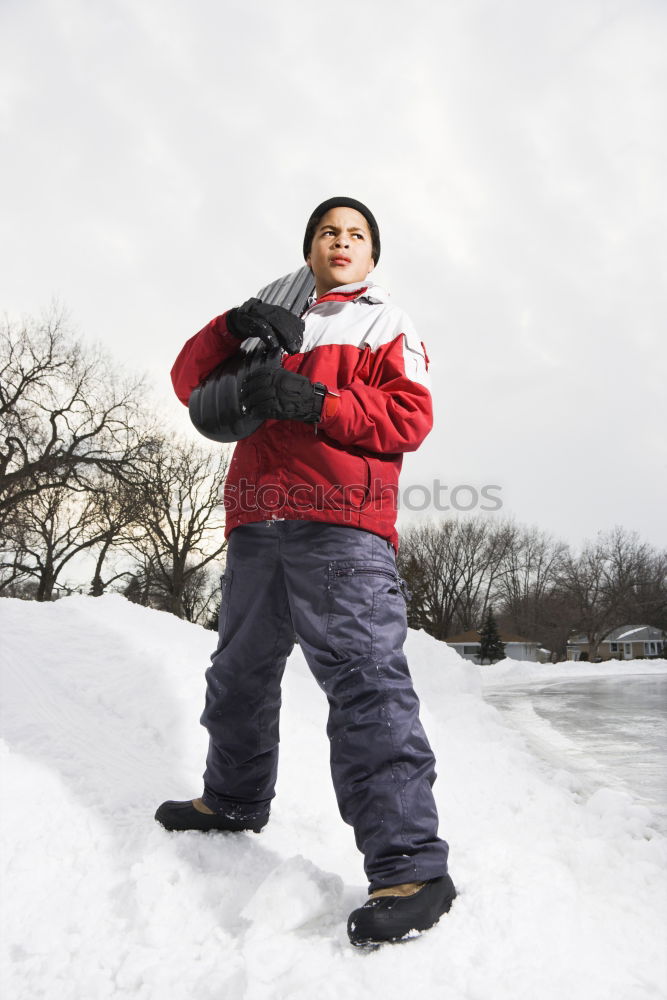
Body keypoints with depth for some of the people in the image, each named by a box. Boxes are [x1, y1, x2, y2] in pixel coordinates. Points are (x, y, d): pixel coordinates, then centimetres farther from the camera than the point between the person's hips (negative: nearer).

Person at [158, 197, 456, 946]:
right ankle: (236, 798, 35)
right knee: (240, 673, 15)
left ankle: (410, 866, -15)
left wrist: (315, 403, -16)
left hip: (340, 525, -5)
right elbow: (191, 384, 18)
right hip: (257, 525, 6)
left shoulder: (387, 324, 14)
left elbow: (410, 416, -2)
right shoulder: (273, 326, 27)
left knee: (364, 677, -17)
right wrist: (233, 327, -2)